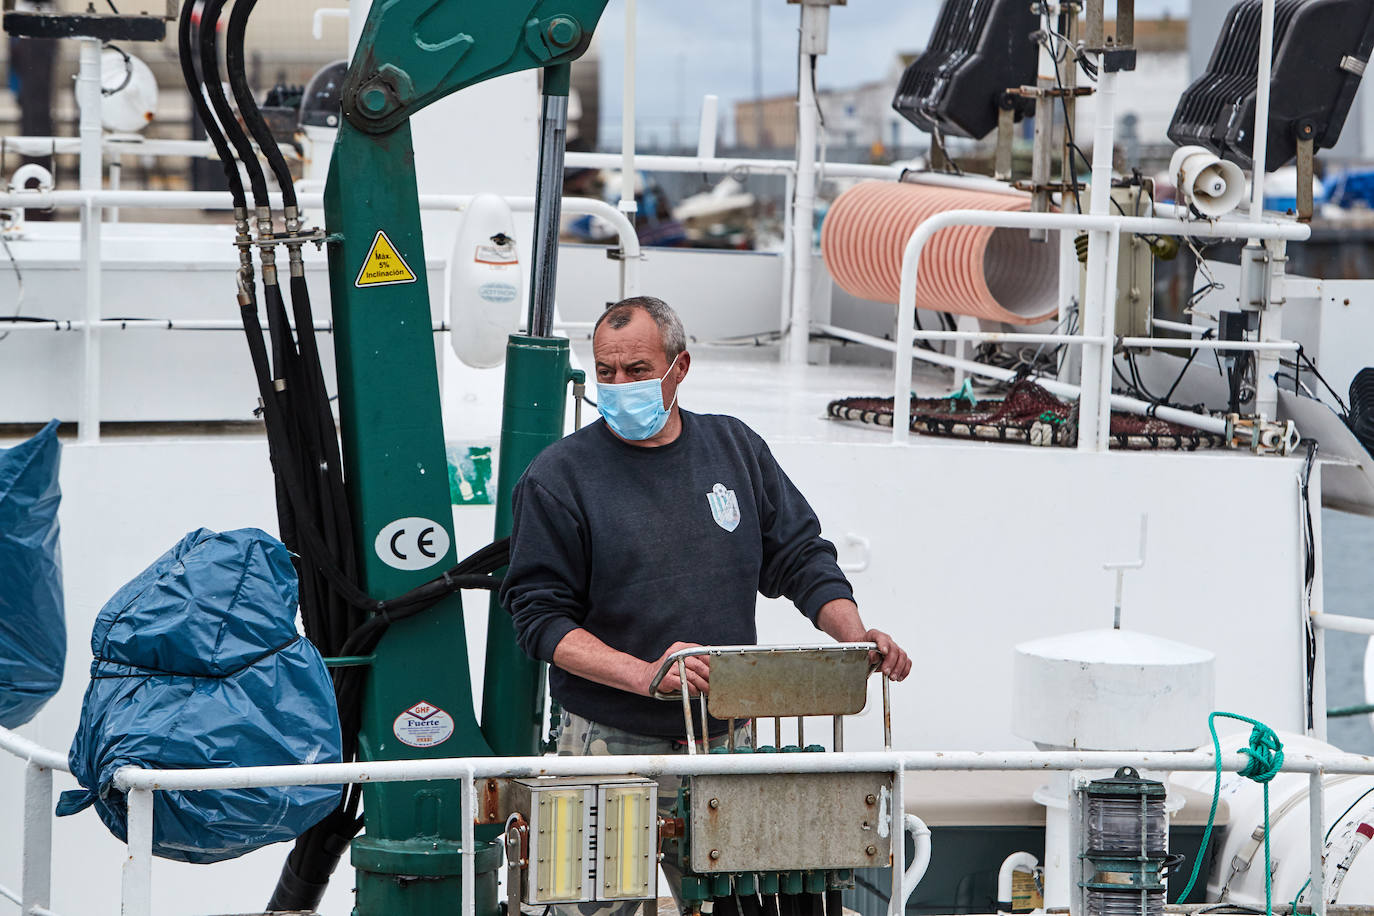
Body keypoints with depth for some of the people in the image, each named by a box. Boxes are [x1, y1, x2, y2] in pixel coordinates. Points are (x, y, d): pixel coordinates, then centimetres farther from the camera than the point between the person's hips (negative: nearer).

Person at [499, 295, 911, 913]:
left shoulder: (735, 449, 8)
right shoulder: (558, 478, -4)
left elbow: (799, 557, 13)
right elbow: (540, 616, -9)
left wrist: (855, 636, -5)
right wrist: (645, 675, -22)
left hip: (725, 741, 3)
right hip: (614, 742, -3)